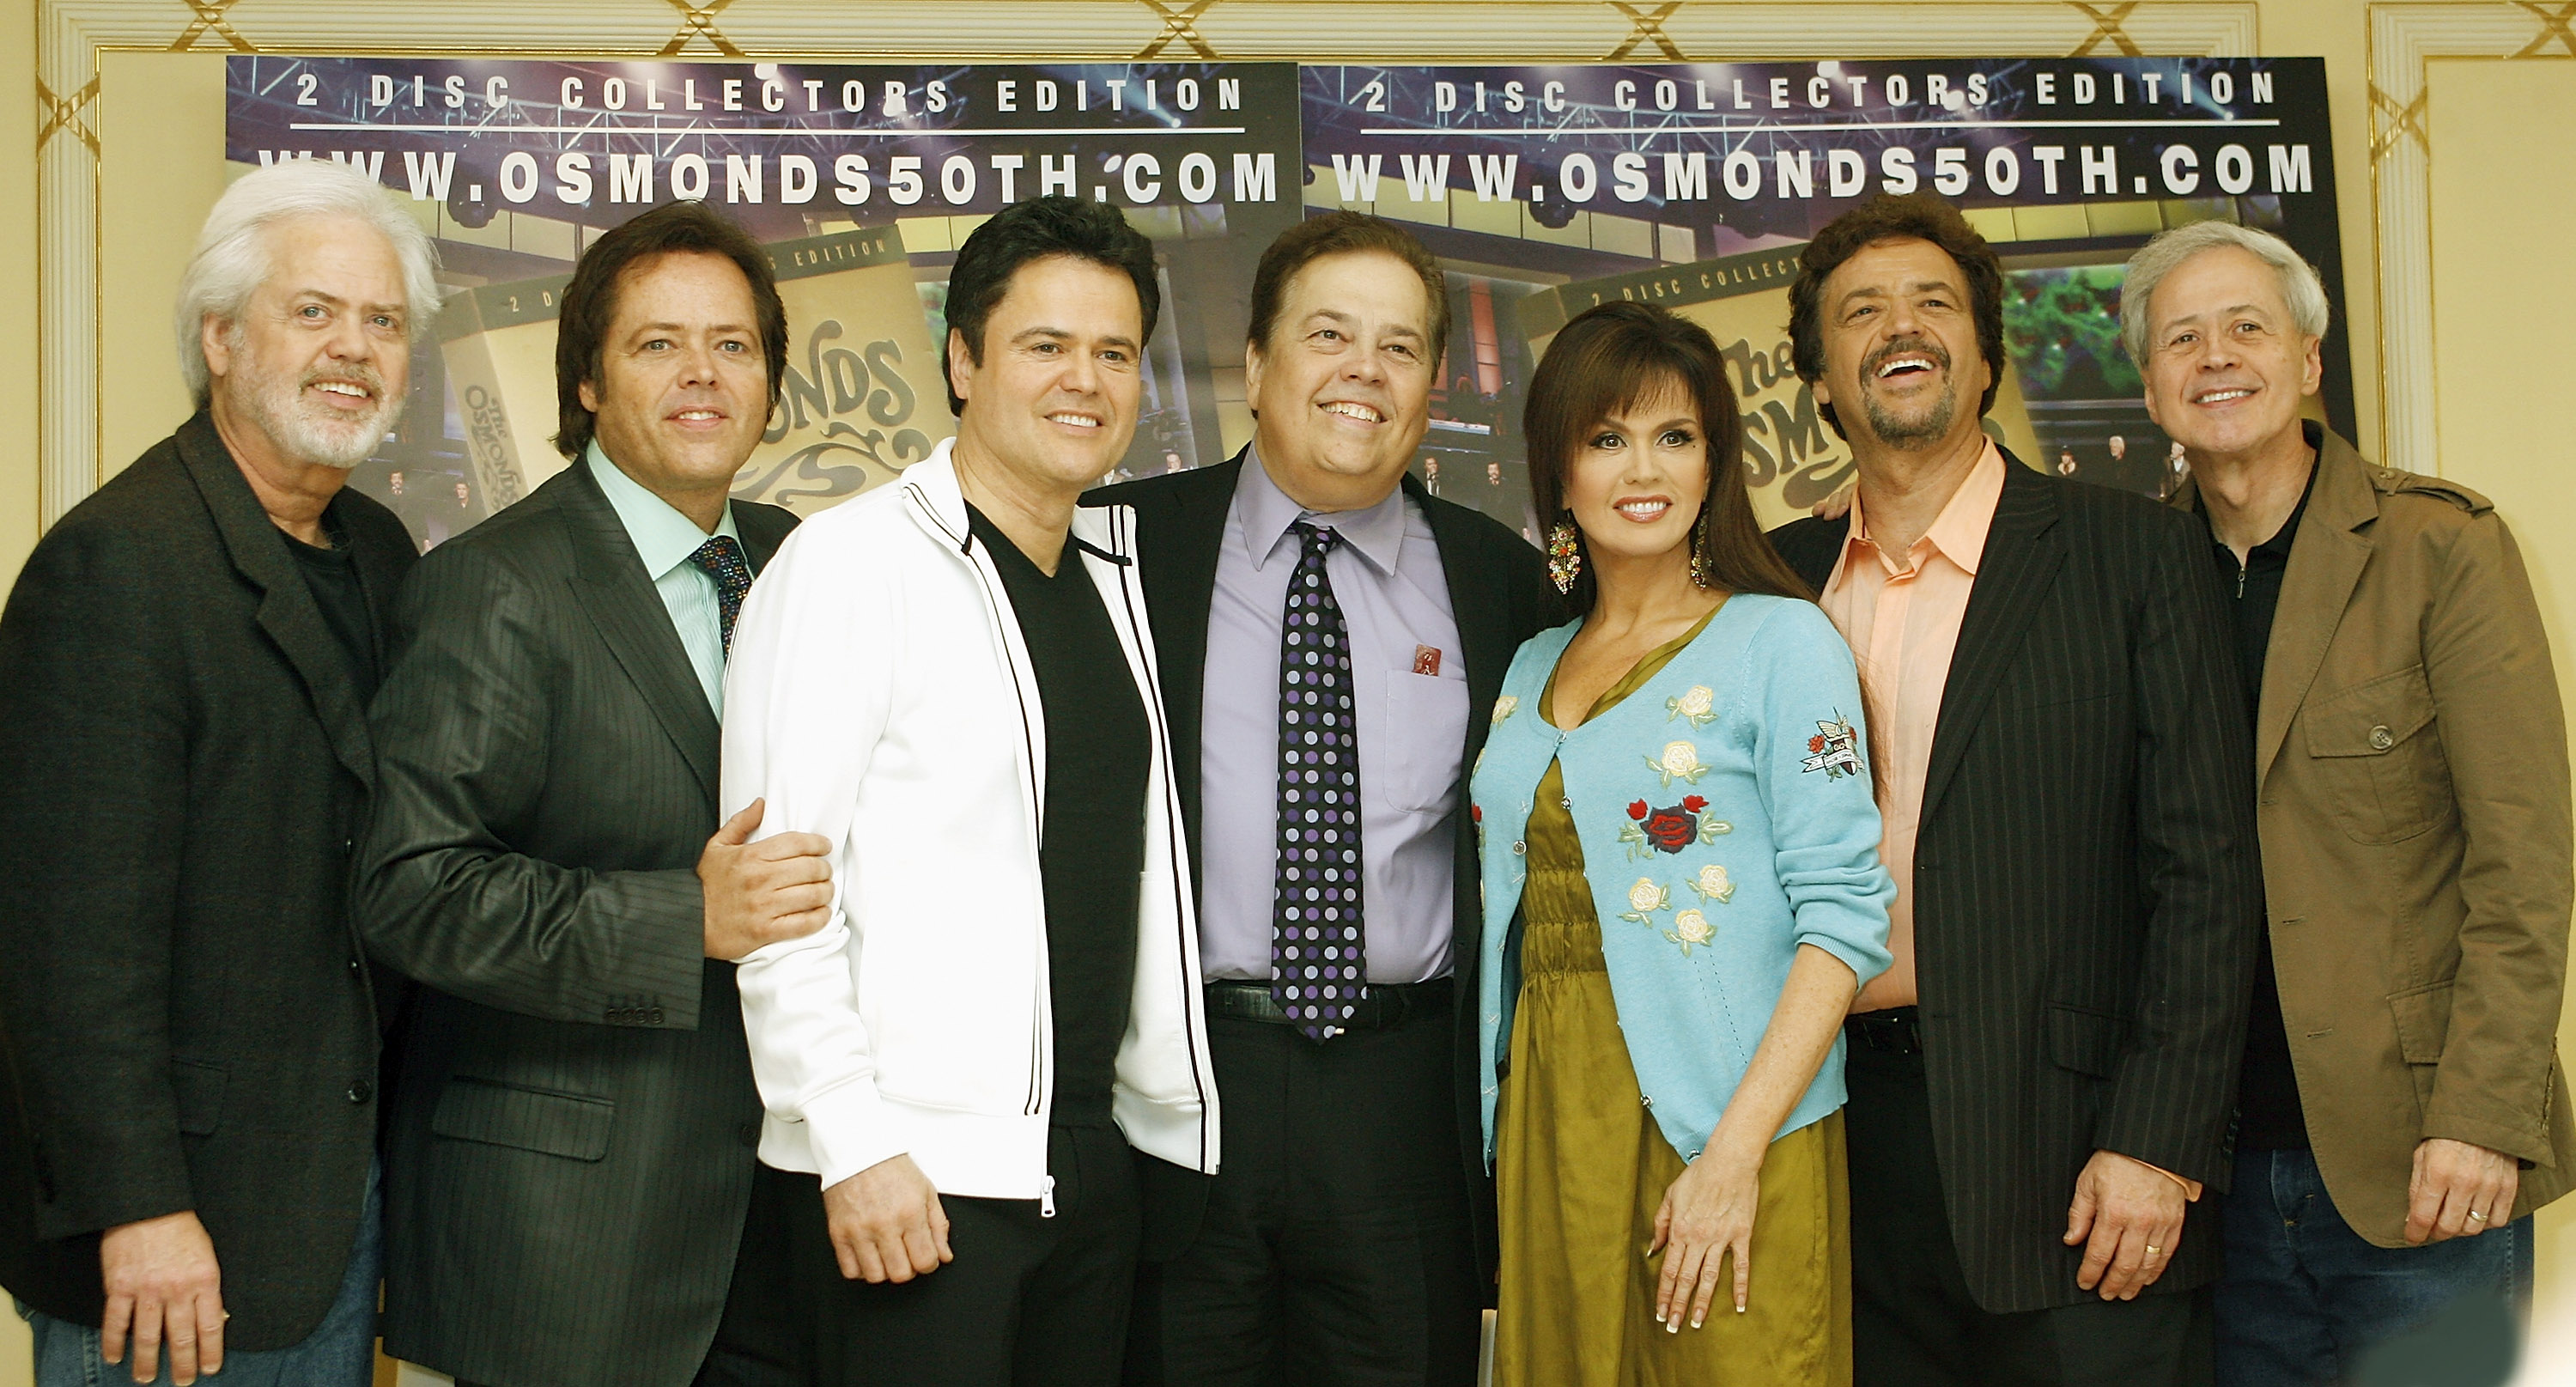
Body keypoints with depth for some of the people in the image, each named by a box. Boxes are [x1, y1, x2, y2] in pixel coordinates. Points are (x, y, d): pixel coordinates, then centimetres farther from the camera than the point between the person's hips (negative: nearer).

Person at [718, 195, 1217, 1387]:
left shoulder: (1113, 583, 13)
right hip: (910, 1175, -6)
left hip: (1092, 1159, 7)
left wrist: (1162, 1098, 10)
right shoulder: (854, 563, -8)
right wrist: (851, 1143, -17)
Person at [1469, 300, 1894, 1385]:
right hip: (1550, 1131, 5)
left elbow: (1843, 913, -12)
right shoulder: (1534, 668, 12)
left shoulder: (1780, 642, -5)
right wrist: (1509, 1125, 7)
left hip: (1722, 1128, -5)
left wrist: (1736, 1151, -19)